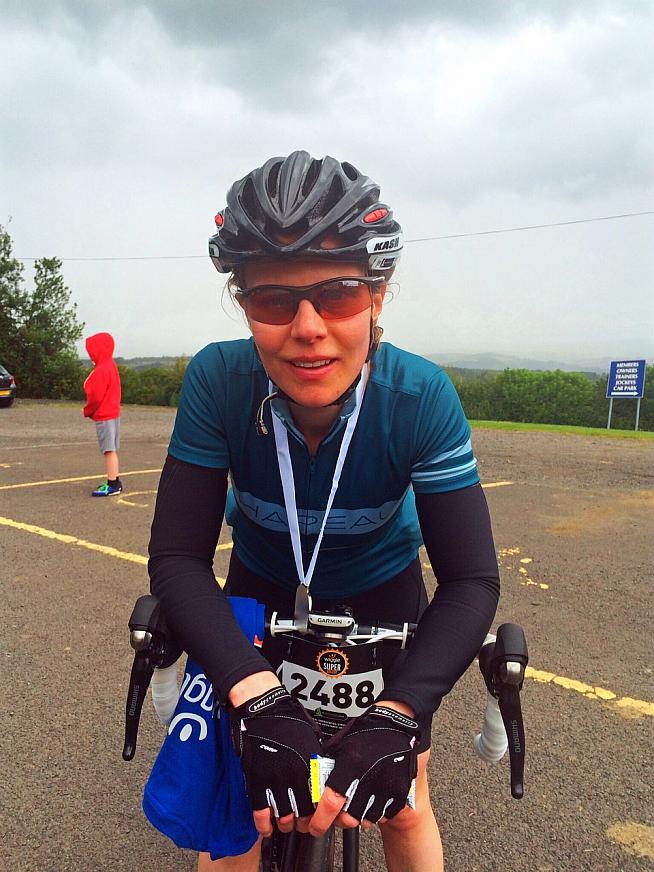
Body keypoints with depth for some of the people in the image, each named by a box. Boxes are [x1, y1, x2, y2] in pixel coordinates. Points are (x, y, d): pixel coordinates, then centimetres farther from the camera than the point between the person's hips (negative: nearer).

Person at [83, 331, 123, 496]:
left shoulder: (101, 370, -17)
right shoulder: (111, 366, 13)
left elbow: (96, 396, -20)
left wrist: (87, 411, -3)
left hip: (104, 416, -10)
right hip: (113, 413, 10)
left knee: (109, 450, -8)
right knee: (112, 450, 15)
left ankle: (112, 485, -6)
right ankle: (115, 481, 22)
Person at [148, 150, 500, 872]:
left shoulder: (422, 397, -31)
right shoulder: (217, 382, -30)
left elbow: (472, 579, -29)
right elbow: (178, 556, -29)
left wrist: (394, 715, -43)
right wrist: (258, 699, -42)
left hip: (382, 589, 0)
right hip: (263, 584, 1)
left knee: (401, 806, 5)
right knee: (240, 812, 0)